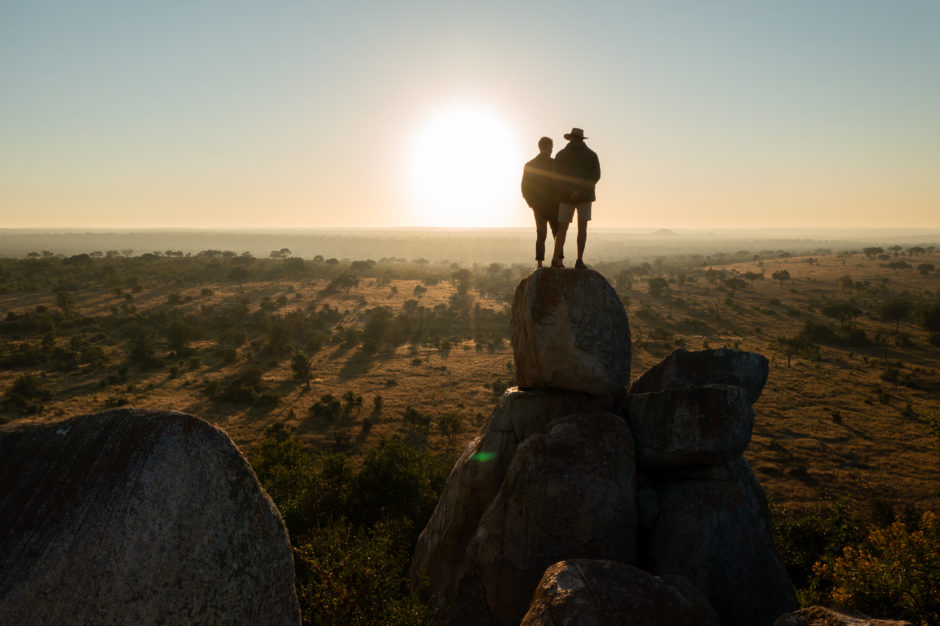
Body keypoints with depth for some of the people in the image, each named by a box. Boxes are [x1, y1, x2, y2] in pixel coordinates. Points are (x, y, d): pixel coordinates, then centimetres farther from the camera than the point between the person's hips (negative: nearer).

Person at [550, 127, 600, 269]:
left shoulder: (561, 155, 3)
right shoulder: (591, 155, 3)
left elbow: (557, 177, -7)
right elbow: (596, 175, -9)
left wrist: (569, 192, -12)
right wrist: (580, 191, -17)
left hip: (566, 196, 1)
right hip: (585, 195, -1)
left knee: (562, 228, 7)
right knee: (582, 227, 1)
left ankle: (556, 259, 4)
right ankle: (579, 260, -8)